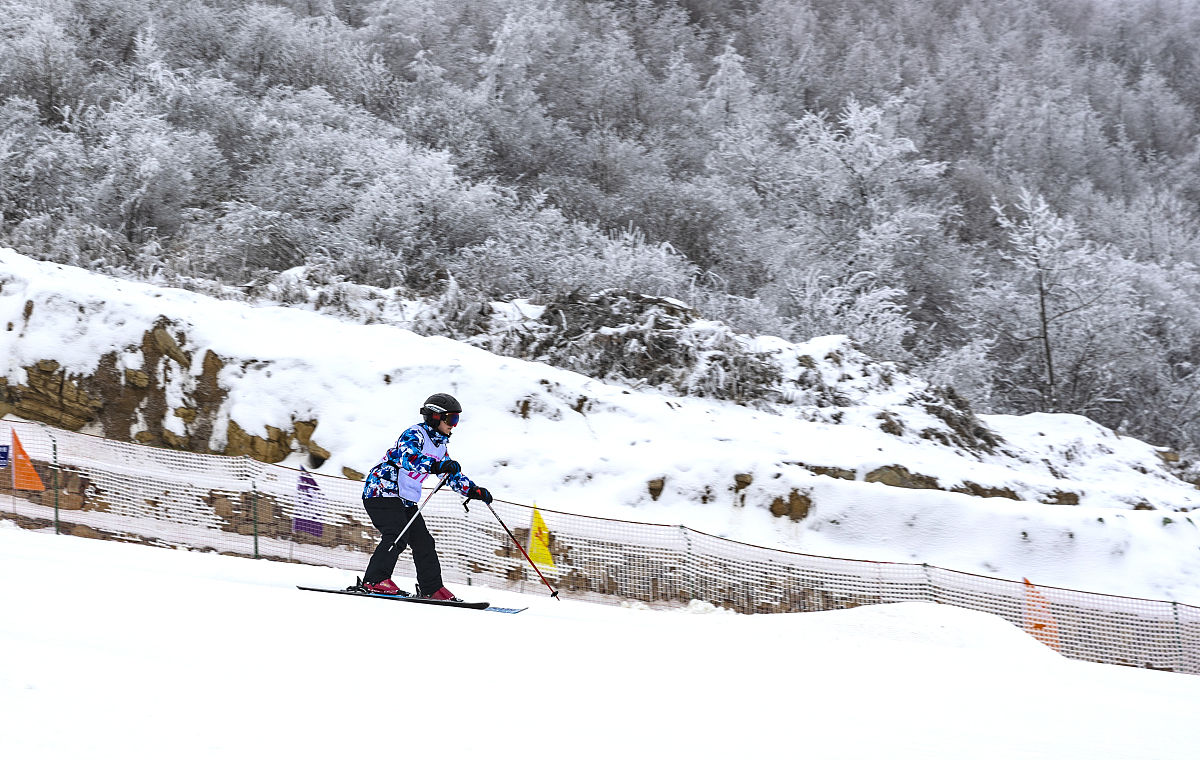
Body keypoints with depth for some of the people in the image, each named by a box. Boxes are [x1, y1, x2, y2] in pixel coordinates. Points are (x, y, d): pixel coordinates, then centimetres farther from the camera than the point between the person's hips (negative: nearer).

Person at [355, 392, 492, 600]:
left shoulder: (439, 446, 15)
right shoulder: (415, 434, -14)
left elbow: (452, 476, 27)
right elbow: (409, 458, -36)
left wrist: (475, 491, 16)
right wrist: (437, 466, -49)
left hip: (406, 499, 10)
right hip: (382, 491, -10)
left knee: (423, 542, 7)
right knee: (397, 536, -26)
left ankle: (431, 589, 14)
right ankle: (373, 581, -30)